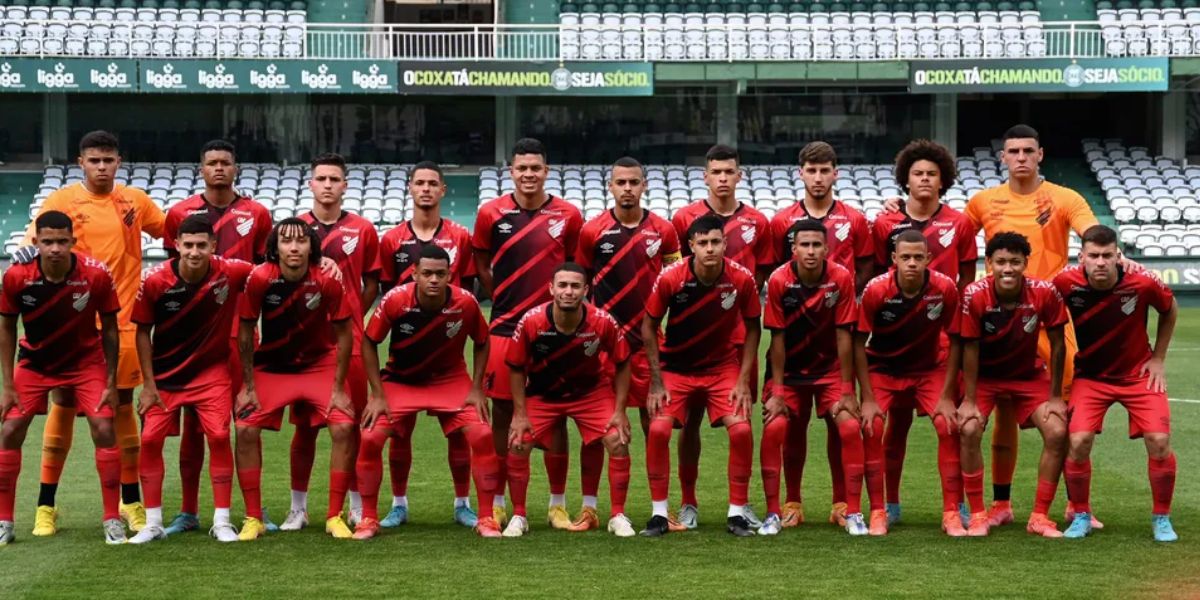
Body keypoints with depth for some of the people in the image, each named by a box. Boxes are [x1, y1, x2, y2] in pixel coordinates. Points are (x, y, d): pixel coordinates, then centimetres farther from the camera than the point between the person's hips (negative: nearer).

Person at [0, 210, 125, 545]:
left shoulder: (96, 275, -23)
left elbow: (109, 328, -10)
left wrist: (111, 383, -10)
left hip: (86, 361, -1)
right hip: (34, 363, 1)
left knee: (104, 430, -11)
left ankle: (112, 520, 1)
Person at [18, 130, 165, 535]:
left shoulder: (135, 201, 7)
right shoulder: (61, 200, -1)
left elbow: (171, 232, 19)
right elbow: (37, 238, -10)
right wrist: (29, 249, -32)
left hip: (122, 320, 2)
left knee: (123, 406, 7)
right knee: (65, 405, 1)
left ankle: (132, 503, 16)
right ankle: (46, 506, 9)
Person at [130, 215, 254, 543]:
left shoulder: (231, 272, -18)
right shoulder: (154, 280, -18)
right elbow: (143, 332, -6)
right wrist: (149, 385, -6)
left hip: (212, 371, -1)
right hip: (165, 373, 1)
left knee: (219, 436, -10)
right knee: (150, 438, -4)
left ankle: (221, 521, 3)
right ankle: (153, 523, 9)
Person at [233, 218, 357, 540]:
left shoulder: (327, 281, -20)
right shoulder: (259, 278, -21)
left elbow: (344, 334, -10)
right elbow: (245, 333, -9)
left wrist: (338, 389, -10)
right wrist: (248, 387, -8)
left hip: (320, 363, 0)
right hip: (270, 365, 0)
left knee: (343, 427, -16)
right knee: (246, 428, -15)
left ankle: (335, 517, -2)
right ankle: (253, 519, -1)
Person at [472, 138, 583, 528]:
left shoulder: (567, 215, 1)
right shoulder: (491, 214, 1)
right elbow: (481, 266, 11)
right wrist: (505, 299, 3)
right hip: (505, 328, 0)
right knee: (502, 413, 4)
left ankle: (558, 504, 12)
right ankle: (497, 504, 13)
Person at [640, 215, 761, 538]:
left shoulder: (742, 278, -17)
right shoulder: (670, 278, -19)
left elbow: (752, 328, -3)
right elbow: (649, 326, -7)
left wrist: (744, 380, -8)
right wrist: (656, 381, -10)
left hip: (723, 366, 1)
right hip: (675, 366, 0)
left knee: (741, 430, -16)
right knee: (658, 429, -17)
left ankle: (737, 513, 0)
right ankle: (659, 514, -2)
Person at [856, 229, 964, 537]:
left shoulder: (945, 288, -22)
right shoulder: (876, 290, -24)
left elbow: (955, 341, -10)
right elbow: (859, 343, -14)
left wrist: (947, 396, -12)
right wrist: (867, 399, -17)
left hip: (930, 368, 1)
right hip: (882, 368, -1)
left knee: (948, 426, -15)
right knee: (872, 428, -18)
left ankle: (952, 513, -6)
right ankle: (877, 513, -7)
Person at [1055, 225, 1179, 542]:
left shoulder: (1143, 283, -21)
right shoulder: (1067, 283, -21)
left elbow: (1170, 310, 1)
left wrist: (1158, 358, 1)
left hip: (1138, 372, 0)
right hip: (1090, 375, 0)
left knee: (1159, 440, -14)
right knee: (1078, 440, -17)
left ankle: (1161, 518, 8)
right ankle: (1081, 516, 6)